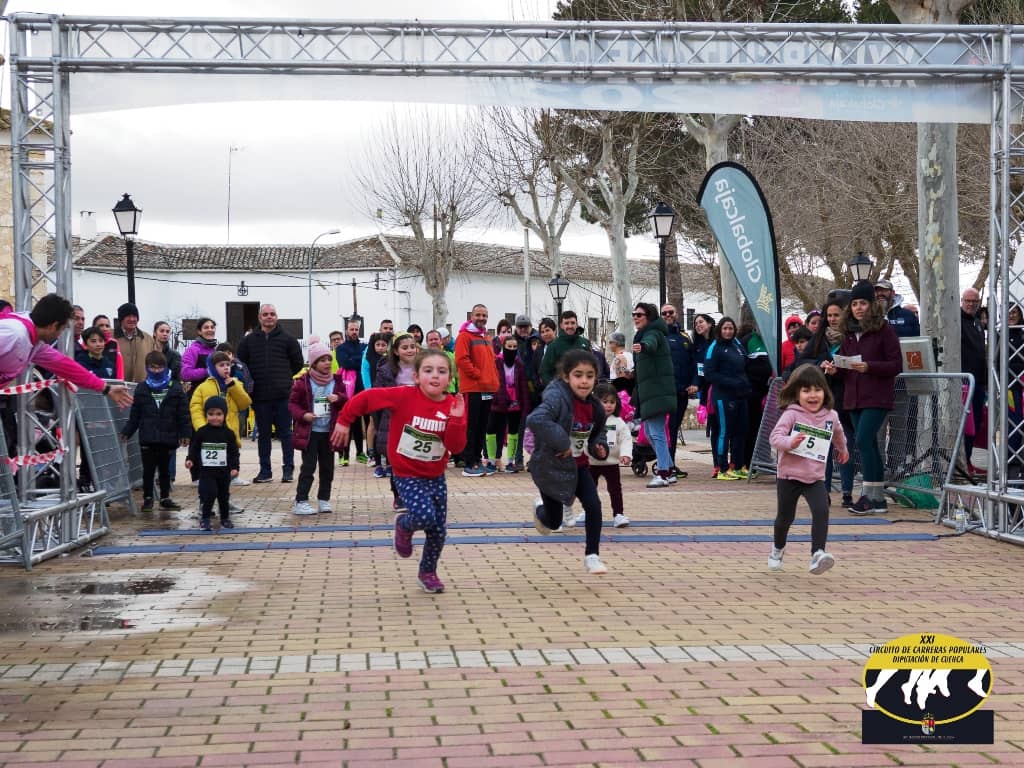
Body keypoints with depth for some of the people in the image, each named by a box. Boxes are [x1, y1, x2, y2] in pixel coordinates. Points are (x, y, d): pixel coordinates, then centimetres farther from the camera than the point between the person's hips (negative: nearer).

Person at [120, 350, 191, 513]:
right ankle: (147, 498, 14)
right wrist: (126, 432, 1)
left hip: (168, 437, 0)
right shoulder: (141, 389, 3)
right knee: (148, 469, 5)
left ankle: (165, 498, 21)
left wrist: (185, 433, -6)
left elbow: (183, 414, -1)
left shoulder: (175, 389, 0)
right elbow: (134, 415, 6)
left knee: (164, 469, 11)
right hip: (147, 437, 0)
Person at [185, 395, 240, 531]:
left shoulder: (228, 433, -1)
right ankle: (204, 519, -6)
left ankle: (225, 518, 29)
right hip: (206, 471, -2)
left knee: (224, 495, 13)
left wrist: (235, 467, -8)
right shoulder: (201, 432, -3)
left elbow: (234, 452, 0)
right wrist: (190, 459, -12)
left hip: (224, 471, 2)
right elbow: (193, 448, 3)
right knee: (208, 494, -14)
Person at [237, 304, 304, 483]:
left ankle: (288, 469, 9)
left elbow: (298, 363, 8)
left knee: (285, 433, 3)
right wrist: (251, 381, 8)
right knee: (263, 434, 8)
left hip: (283, 395, -2)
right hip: (260, 396, 2)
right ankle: (265, 471, 14)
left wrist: (284, 377, 7)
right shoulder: (249, 340, 7)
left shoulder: (287, 339, 3)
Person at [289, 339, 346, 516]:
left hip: (329, 432, 4)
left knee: (327, 468, 10)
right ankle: (300, 502, 0)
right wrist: (303, 415, -18)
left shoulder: (337, 381, 5)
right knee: (308, 467, -4)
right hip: (310, 432, -4)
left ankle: (324, 500, 21)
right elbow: (292, 403, -1)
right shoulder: (303, 382, -6)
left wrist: (339, 398, -12)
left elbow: (347, 403, 10)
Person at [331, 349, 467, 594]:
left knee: (439, 531, 7)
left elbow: (456, 447, -12)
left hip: (436, 476, 4)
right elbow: (367, 397, -10)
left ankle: (428, 572, 34)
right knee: (424, 516, -26)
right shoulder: (404, 396, -18)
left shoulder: (453, 405, -8)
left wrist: (456, 420, -27)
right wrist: (344, 421, -3)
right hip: (408, 475, -4)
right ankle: (404, 525, 12)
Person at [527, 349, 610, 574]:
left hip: (578, 466, 5)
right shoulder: (557, 397, -27)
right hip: (551, 466, -5)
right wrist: (561, 443, -40)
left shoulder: (594, 406, -4)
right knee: (554, 522, 10)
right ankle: (540, 509, 48)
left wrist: (599, 447, -6)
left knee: (593, 506, -11)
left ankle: (592, 555, 7)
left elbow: (598, 432, 16)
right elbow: (535, 420, -46)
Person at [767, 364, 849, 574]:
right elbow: (775, 437, -21)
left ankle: (817, 554, -23)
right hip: (789, 475, -3)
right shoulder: (791, 414, -12)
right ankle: (778, 549, 40)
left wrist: (842, 450, 42)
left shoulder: (831, 416, 3)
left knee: (821, 511, -21)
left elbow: (838, 434, 26)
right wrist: (790, 442, -40)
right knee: (785, 516, 13)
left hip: (815, 477, 3)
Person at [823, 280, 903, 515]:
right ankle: (878, 498, 15)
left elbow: (896, 365, -9)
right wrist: (835, 369, -4)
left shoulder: (883, 329, -6)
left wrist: (869, 367, -21)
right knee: (869, 444, 9)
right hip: (854, 397, 7)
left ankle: (868, 495, -11)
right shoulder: (849, 332, 13)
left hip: (877, 398, -7)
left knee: (863, 440, -16)